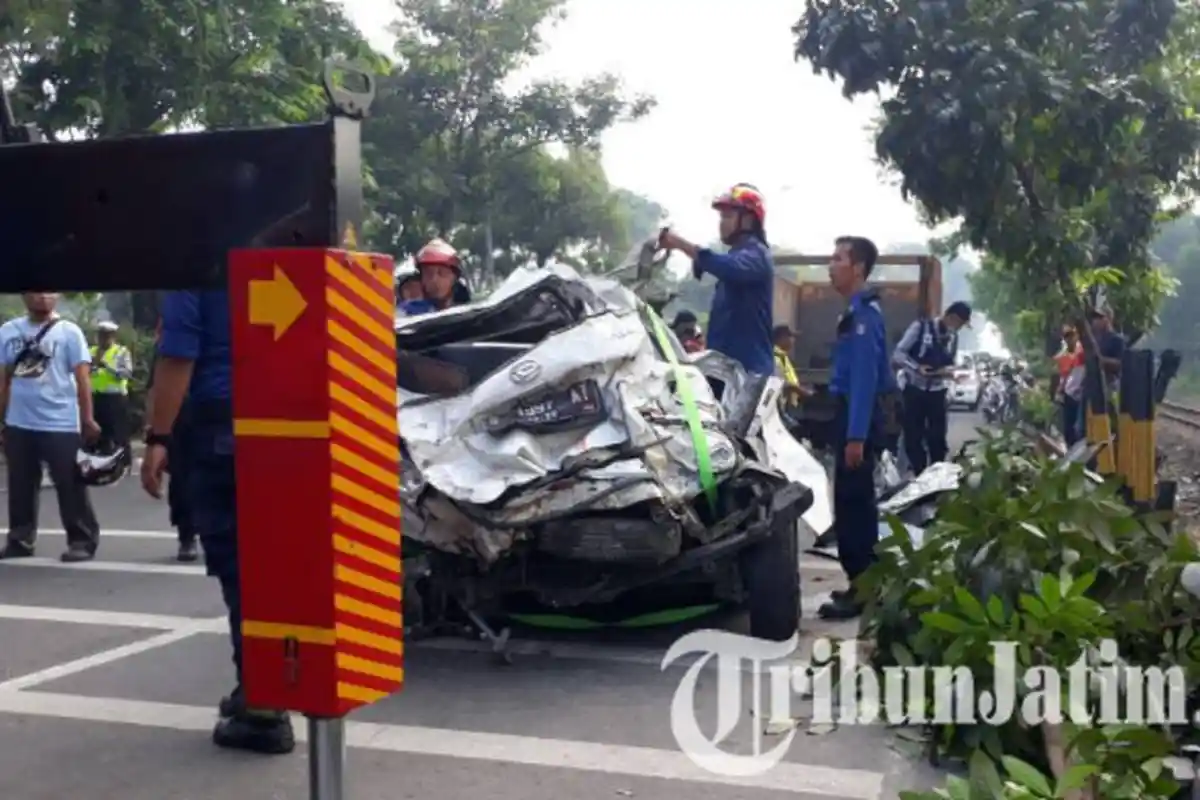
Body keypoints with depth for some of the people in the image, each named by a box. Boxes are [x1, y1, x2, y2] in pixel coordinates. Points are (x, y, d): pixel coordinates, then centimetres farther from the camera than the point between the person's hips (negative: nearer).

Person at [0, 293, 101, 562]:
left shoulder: (68, 331, -4)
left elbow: (82, 377, -7)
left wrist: (88, 419, -13)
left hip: (61, 424, -5)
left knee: (70, 486, -1)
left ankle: (83, 541, 6)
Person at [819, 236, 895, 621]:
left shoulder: (863, 312, -15)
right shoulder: (859, 310, 16)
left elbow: (864, 377, -22)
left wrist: (856, 435, -26)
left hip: (860, 417, -11)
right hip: (858, 414, 11)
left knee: (851, 502, -8)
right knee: (857, 500, 15)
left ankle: (860, 590, -4)